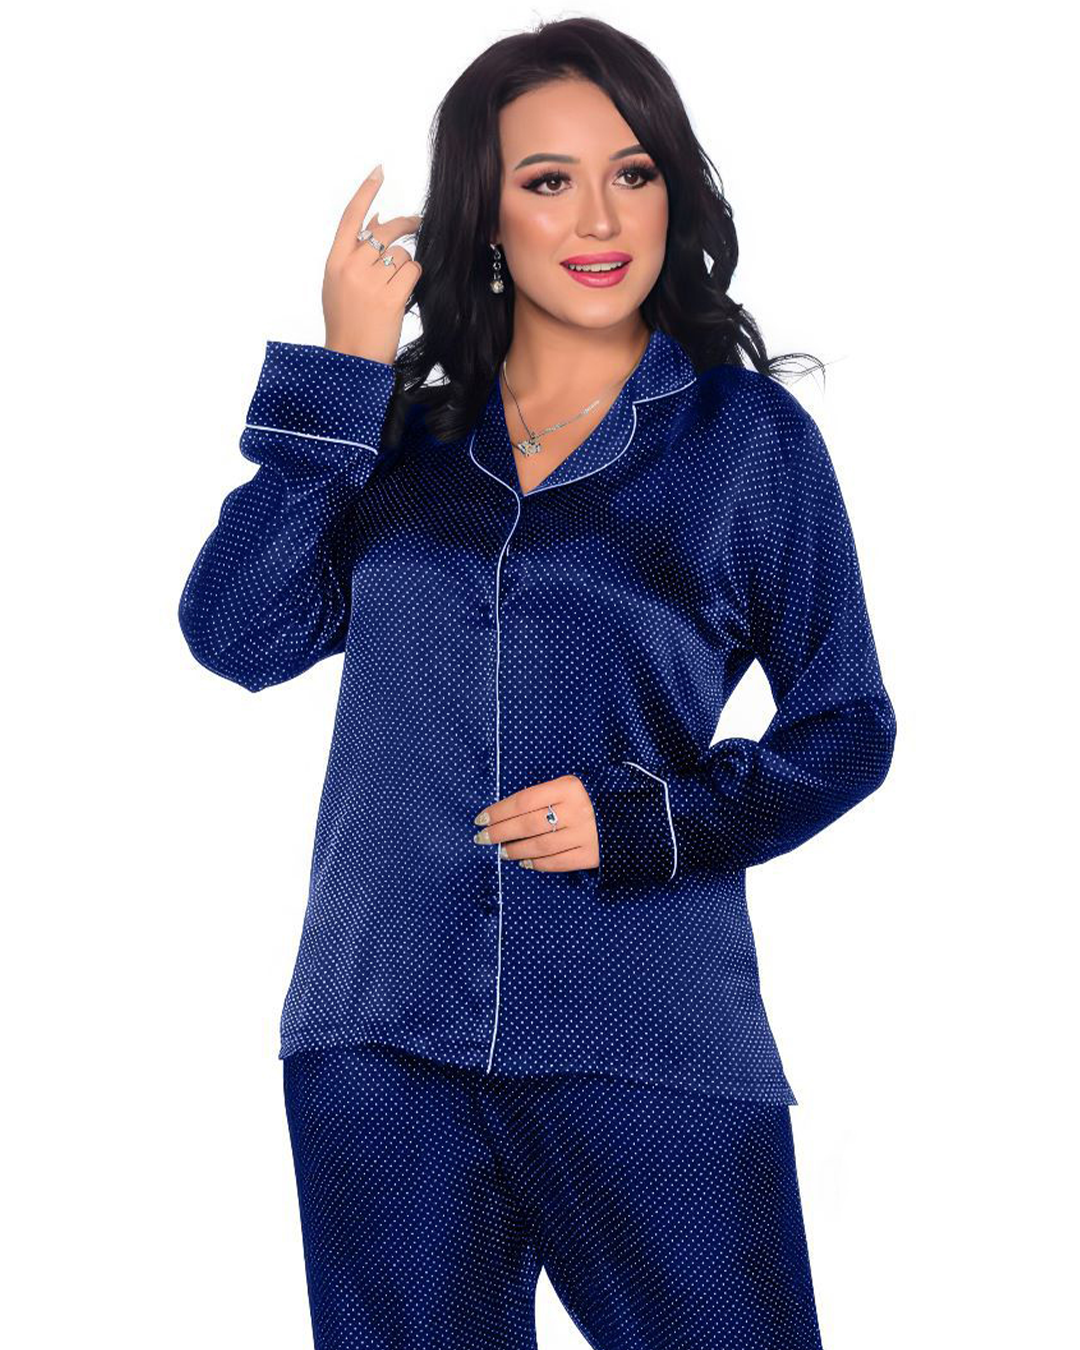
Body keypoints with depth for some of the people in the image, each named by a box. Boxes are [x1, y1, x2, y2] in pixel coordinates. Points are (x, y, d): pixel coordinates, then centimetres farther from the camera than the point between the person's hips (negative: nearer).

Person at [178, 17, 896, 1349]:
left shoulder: (748, 434, 4)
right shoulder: (403, 427, 10)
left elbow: (846, 724, 6)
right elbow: (238, 635, -3)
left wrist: (641, 817, -9)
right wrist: (336, 373, -5)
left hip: (648, 1046, -2)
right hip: (381, 1042, 2)